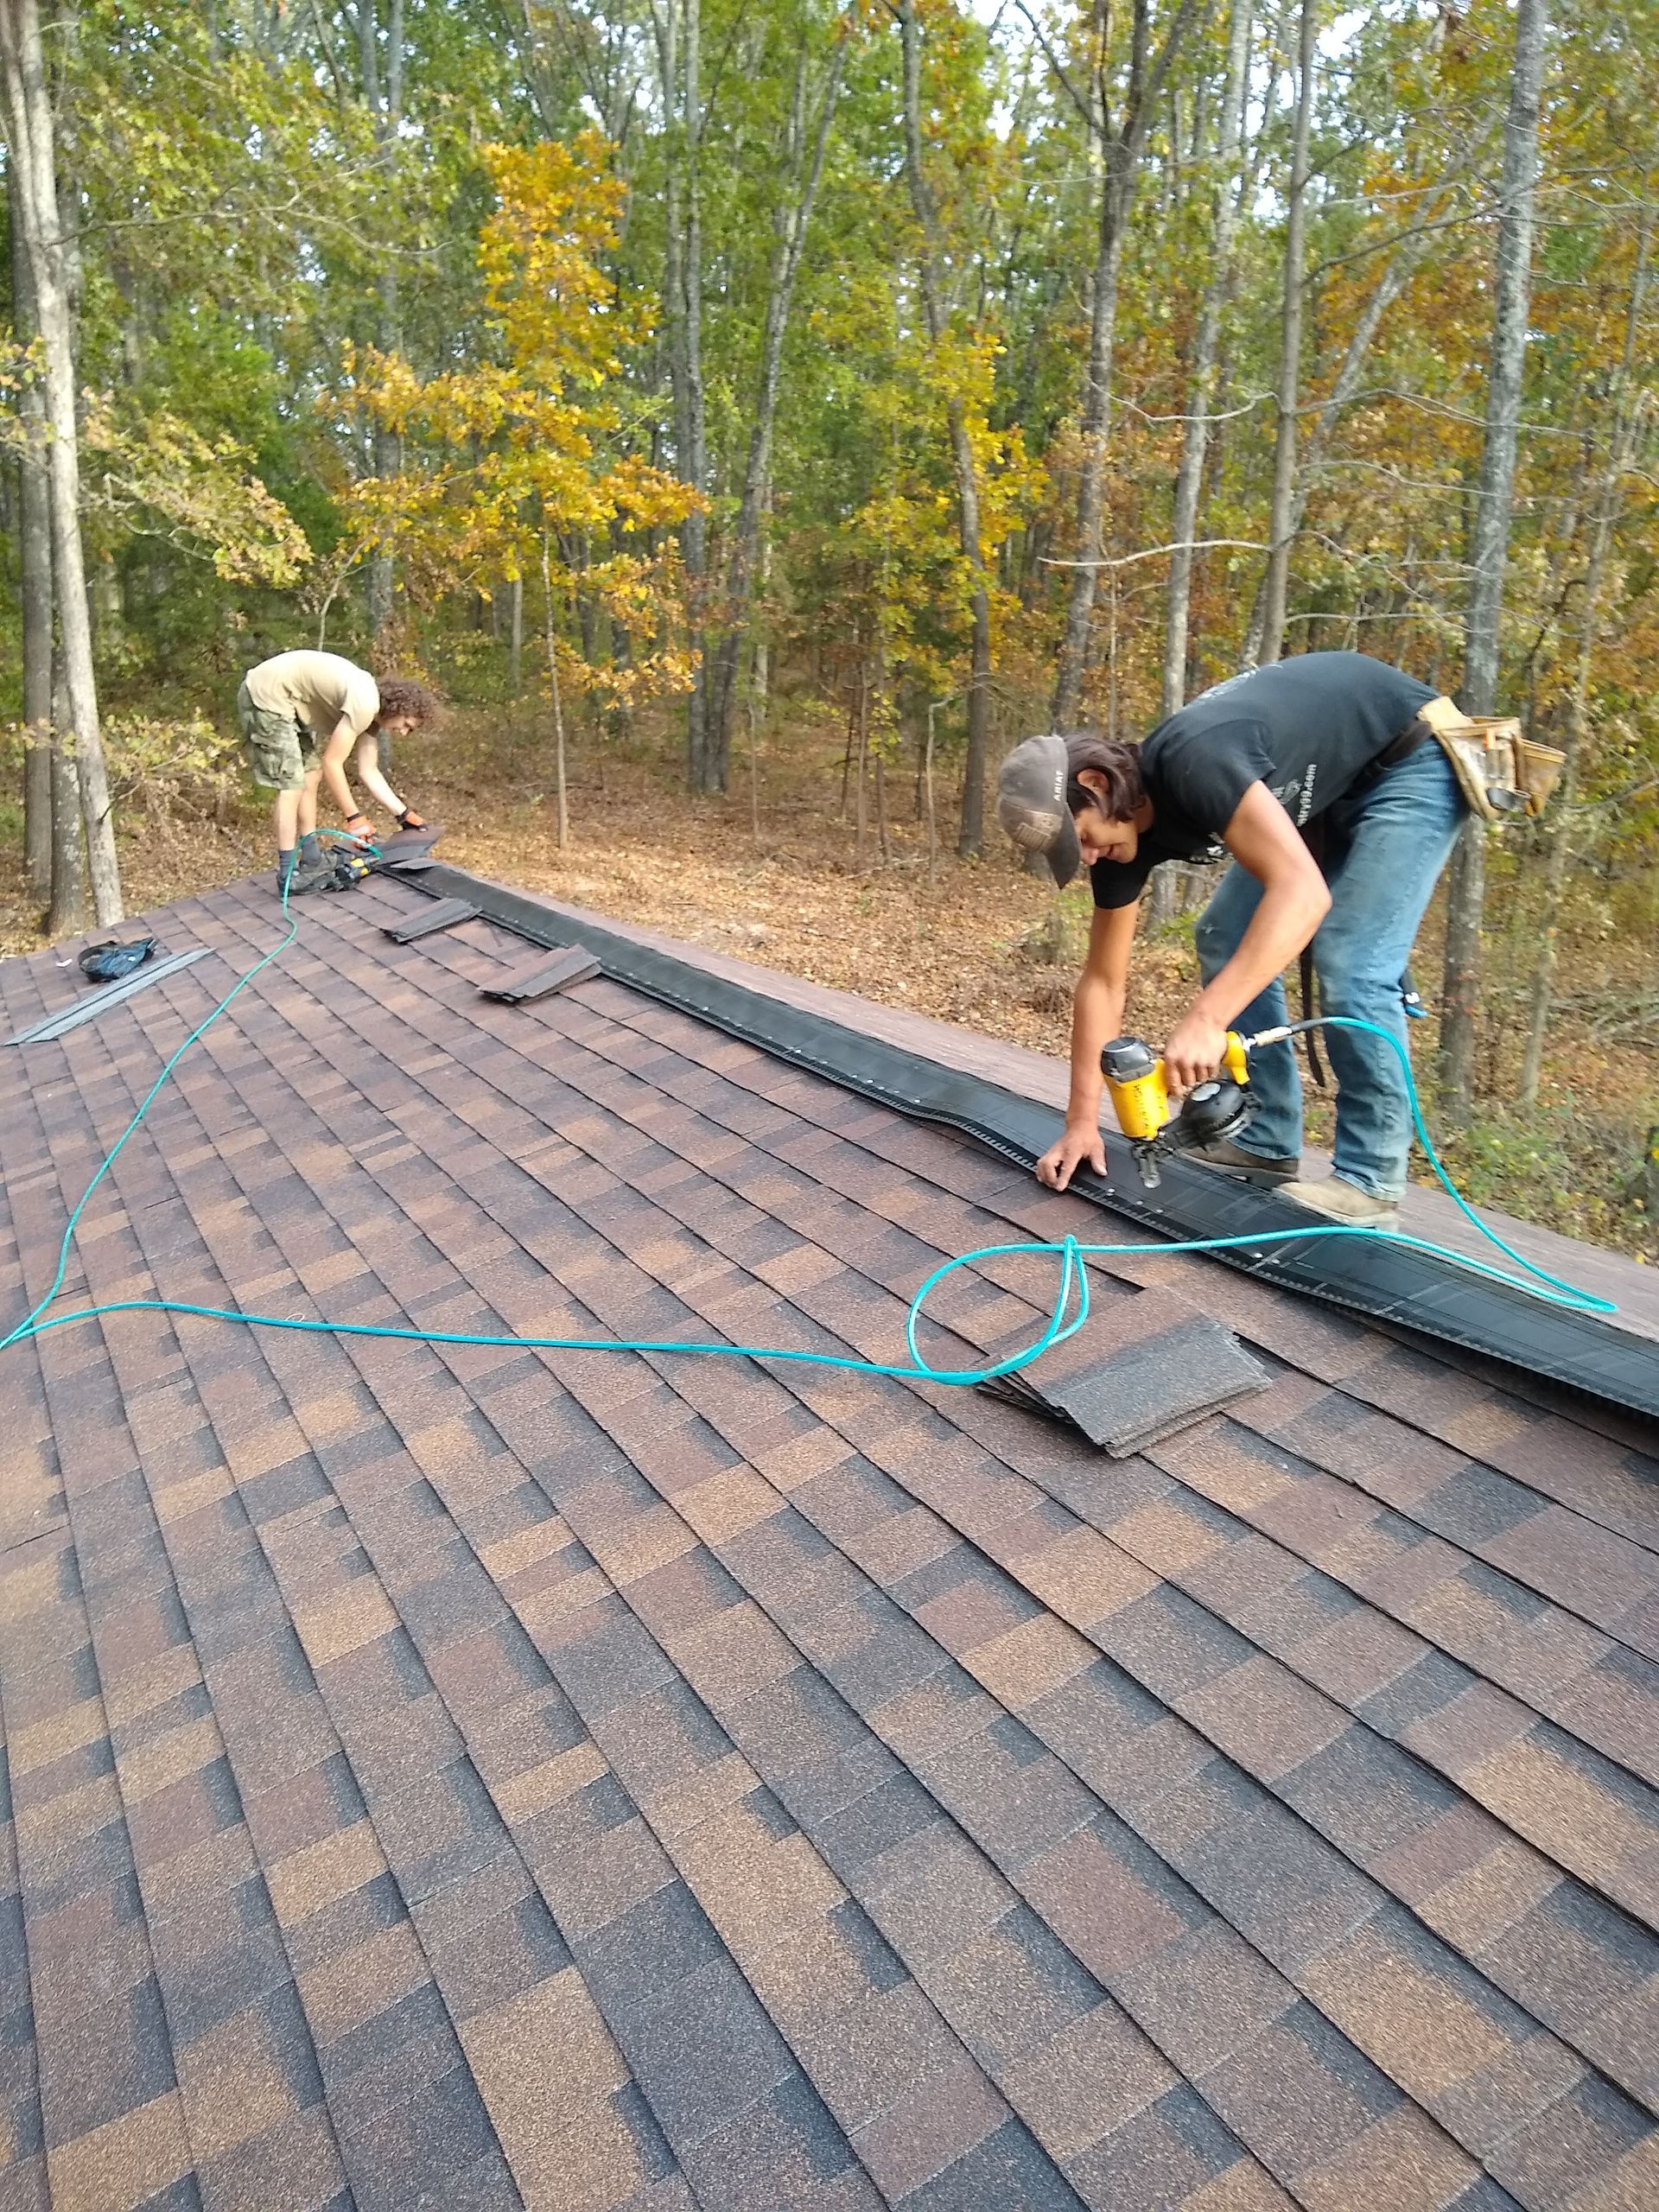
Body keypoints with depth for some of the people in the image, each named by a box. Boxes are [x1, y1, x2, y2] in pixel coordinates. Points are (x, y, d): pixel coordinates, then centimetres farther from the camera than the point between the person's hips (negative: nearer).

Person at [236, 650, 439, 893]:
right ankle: (288, 875, -6)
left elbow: (369, 772, 9)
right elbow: (332, 764, -23)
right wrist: (355, 817, -18)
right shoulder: (364, 704, -24)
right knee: (291, 785, -10)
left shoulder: (372, 710, 6)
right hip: (267, 696, -10)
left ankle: (311, 860, 21)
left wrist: (404, 814, 7)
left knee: (310, 776, 13)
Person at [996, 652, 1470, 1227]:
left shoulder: (1193, 762, -36)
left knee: (1350, 965, -18)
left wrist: (1205, 1019, -51)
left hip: (1412, 764, -8)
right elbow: (1103, 980, -6)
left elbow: (1304, 892, -45)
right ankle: (1265, 1145, 10)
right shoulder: (1120, 827, -10)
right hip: (1328, 790, 8)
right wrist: (1081, 1121, -7)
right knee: (1224, 940, 2)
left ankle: (1368, 1181, -5)